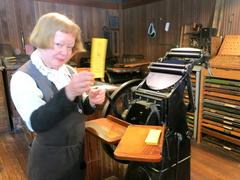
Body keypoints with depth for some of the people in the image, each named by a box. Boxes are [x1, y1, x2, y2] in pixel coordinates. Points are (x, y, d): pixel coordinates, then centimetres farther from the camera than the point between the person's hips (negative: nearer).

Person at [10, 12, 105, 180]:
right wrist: (68, 93, -42)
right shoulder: (23, 78, -16)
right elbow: (37, 123, -28)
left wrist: (91, 102, -15)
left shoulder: (69, 71, -1)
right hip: (50, 159, -5)